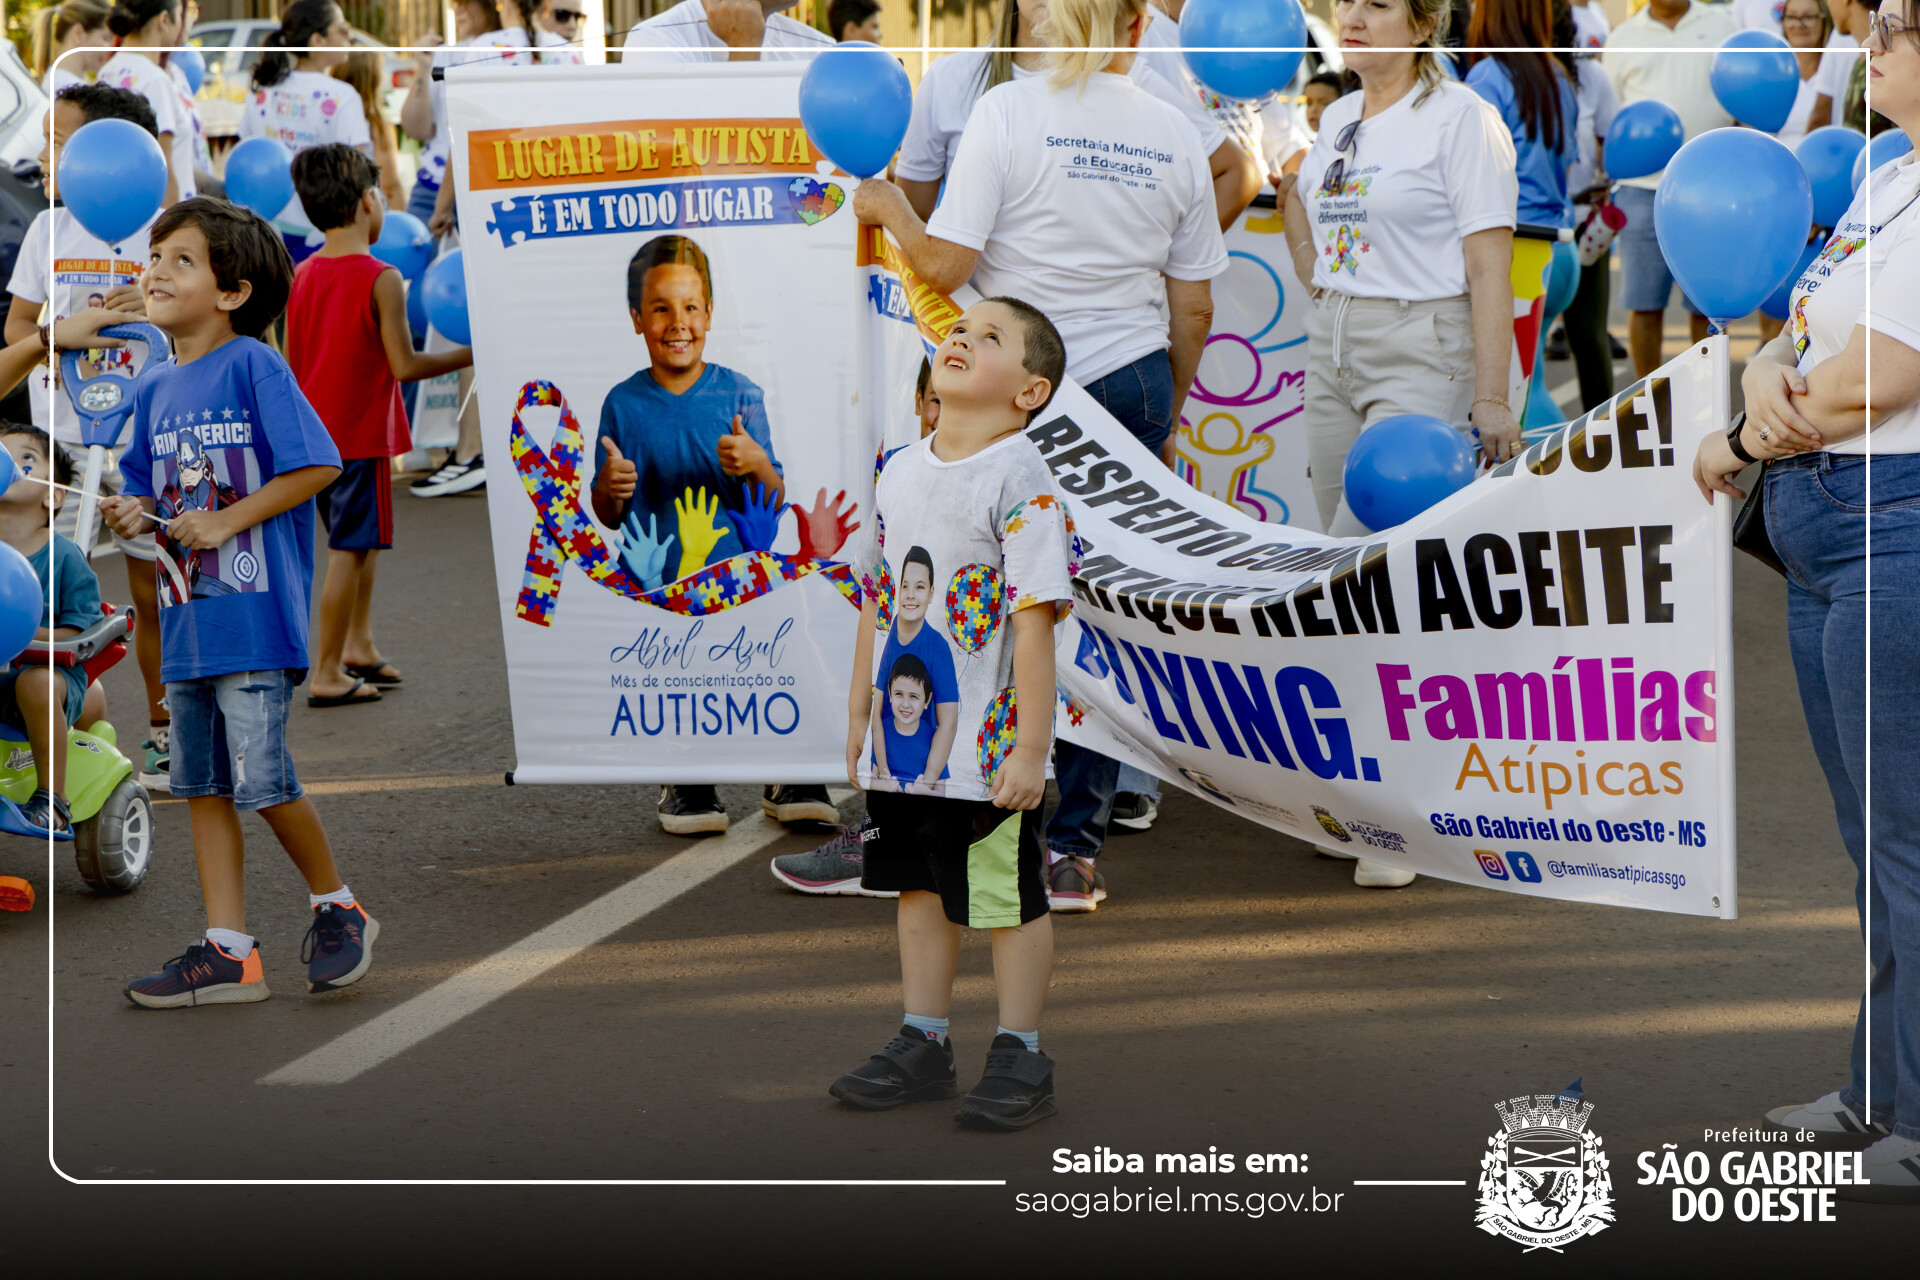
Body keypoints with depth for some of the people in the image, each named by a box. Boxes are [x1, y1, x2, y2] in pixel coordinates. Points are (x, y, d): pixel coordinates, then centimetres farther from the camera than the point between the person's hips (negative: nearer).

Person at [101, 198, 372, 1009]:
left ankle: (338, 908, 15)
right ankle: (228, 952, 12)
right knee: (202, 787, 7)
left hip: (255, 614, -7)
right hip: (185, 620, 7)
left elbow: (317, 466, -12)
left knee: (261, 783, -7)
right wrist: (133, 514, -3)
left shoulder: (254, 366, -8)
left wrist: (226, 521, -15)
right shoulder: (154, 389, 13)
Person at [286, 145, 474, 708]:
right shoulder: (381, 280, -16)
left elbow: (292, 362, 9)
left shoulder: (302, 275, 4)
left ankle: (358, 645, 23)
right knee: (350, 550, -1)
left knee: (360, 539, 22)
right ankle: (327, 675, 1)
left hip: (317, 427, 7)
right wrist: (469, 354, -5)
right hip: (361, 434, -7)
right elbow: (405, 366, -17)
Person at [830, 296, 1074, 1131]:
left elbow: (1034, 620, -16)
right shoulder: (900, 472, 8)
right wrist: (860, 712, 16)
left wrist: (1030, 747, -18)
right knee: (919, 887, 15)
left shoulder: (1019, 481, -13)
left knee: (1007, 896, 3)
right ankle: (923, 1045, 27)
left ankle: (1019, 1056, 15)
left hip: (988, 747, -7)